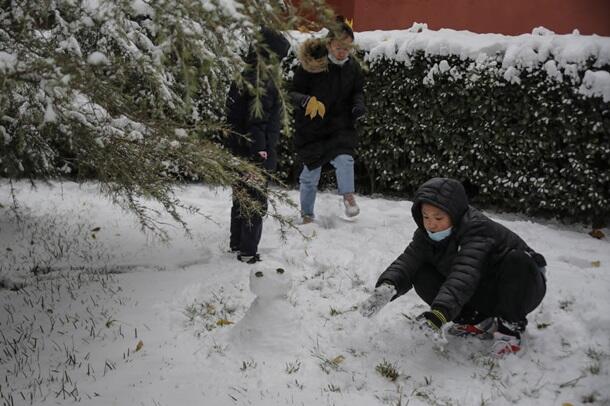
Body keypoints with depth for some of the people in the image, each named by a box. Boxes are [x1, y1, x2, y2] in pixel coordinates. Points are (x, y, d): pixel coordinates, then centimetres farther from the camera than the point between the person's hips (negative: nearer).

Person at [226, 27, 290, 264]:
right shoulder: (262, 82, -20)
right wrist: (261, 153, -22)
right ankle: (248, 252, 7)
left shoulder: (244, 76, 9)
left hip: (239, 150, 10)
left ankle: (237, 243, 33)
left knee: (241, 198, 20)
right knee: (256, 203, 0)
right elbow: (256, 123, -24)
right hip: (255, 156, -10)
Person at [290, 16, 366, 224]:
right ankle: (307, 214, 25)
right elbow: (293, 92, -11)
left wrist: (358, 104, -11)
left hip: (340, 124, 2)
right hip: (311, 127, -2)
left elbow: (357, 91, 11)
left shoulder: (352, 66, -4)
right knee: (311, 172, 6)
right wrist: (306, 101, -32)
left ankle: (348, 196, -1)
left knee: (344, 159, -24)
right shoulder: (310, 62, -17)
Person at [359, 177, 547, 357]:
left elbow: (464, 274, -46)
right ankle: (479, 323, -4)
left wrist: (438, 313, -59)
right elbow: (408, 260, -24)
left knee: (518, 259, -39)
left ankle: (510, 326, -18)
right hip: (481, 292, 6)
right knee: (422, 276, -14)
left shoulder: (477, 228, -33)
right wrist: (387, 286, -45)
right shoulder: (427, 234, -10)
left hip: (520, 285, -5)